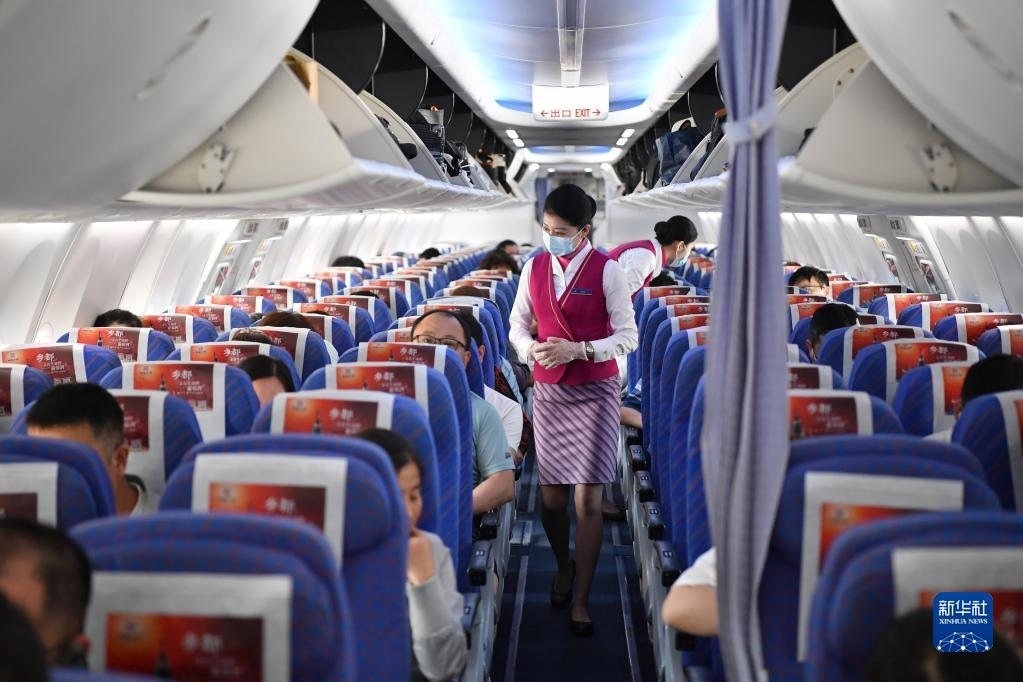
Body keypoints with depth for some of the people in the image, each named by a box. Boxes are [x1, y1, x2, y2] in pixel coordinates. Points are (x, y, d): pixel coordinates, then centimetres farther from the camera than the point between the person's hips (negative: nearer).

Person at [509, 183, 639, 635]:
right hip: (548, 391, 3)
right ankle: (564, 567, 36)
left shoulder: (606, 270, -8)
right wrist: (530, 349, -12)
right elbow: (517, 325, 10)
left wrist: (579, 349, -21)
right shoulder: (534, 267, 3)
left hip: (595, 392, -3)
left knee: (588, 500, -5)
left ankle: (581, 599, 8)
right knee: (552, 495, 7)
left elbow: (628, 336, -8)